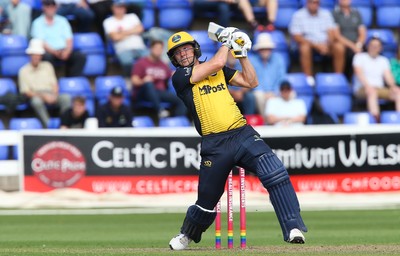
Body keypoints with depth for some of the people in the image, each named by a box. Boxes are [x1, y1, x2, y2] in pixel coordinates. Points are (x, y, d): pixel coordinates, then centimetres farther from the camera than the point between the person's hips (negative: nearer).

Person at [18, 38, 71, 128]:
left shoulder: (47, 66, 20)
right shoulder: (24, 71, 8)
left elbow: (54, 84, 17)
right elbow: (26, 92, 0)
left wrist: (54, 95, -6)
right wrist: (43, 96, -14)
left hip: (51, 96, 3)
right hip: (36, 96, -3)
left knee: (66, 97, -28)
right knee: (36, 101, -40)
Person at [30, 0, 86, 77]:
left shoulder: (62, 21, 18)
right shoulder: (38, 23, 7)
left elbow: (69, 40, 10)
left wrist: (67, 51, -13)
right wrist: (54, 52, -21)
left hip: (64, 51, 4)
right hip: (49, 52, -4)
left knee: (81, 57, -23)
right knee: (47, 57, -39)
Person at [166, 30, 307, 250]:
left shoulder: (219, 71, 18)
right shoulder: (180, 77, 0)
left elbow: (251, 82, 18)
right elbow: (217, 62, -9)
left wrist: (241, 54, 10)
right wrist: (227, 43, 7)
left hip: (243, 134, 3)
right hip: (214, 145, -3)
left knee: (276, 173, -21)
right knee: (207, 199, 7)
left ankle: (293, 228, -23)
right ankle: (186, 235, 36)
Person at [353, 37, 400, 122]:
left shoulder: (383, 60, 20)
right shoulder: (360, 57, 7)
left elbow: (388, 75, 8)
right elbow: (359, 73, -9)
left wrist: (392, 86, -15)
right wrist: (367, 86, -25)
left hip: (380, 89, 4)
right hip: (362, 89, -4)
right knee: (372, 92, -40)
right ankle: (376, 119, -56)